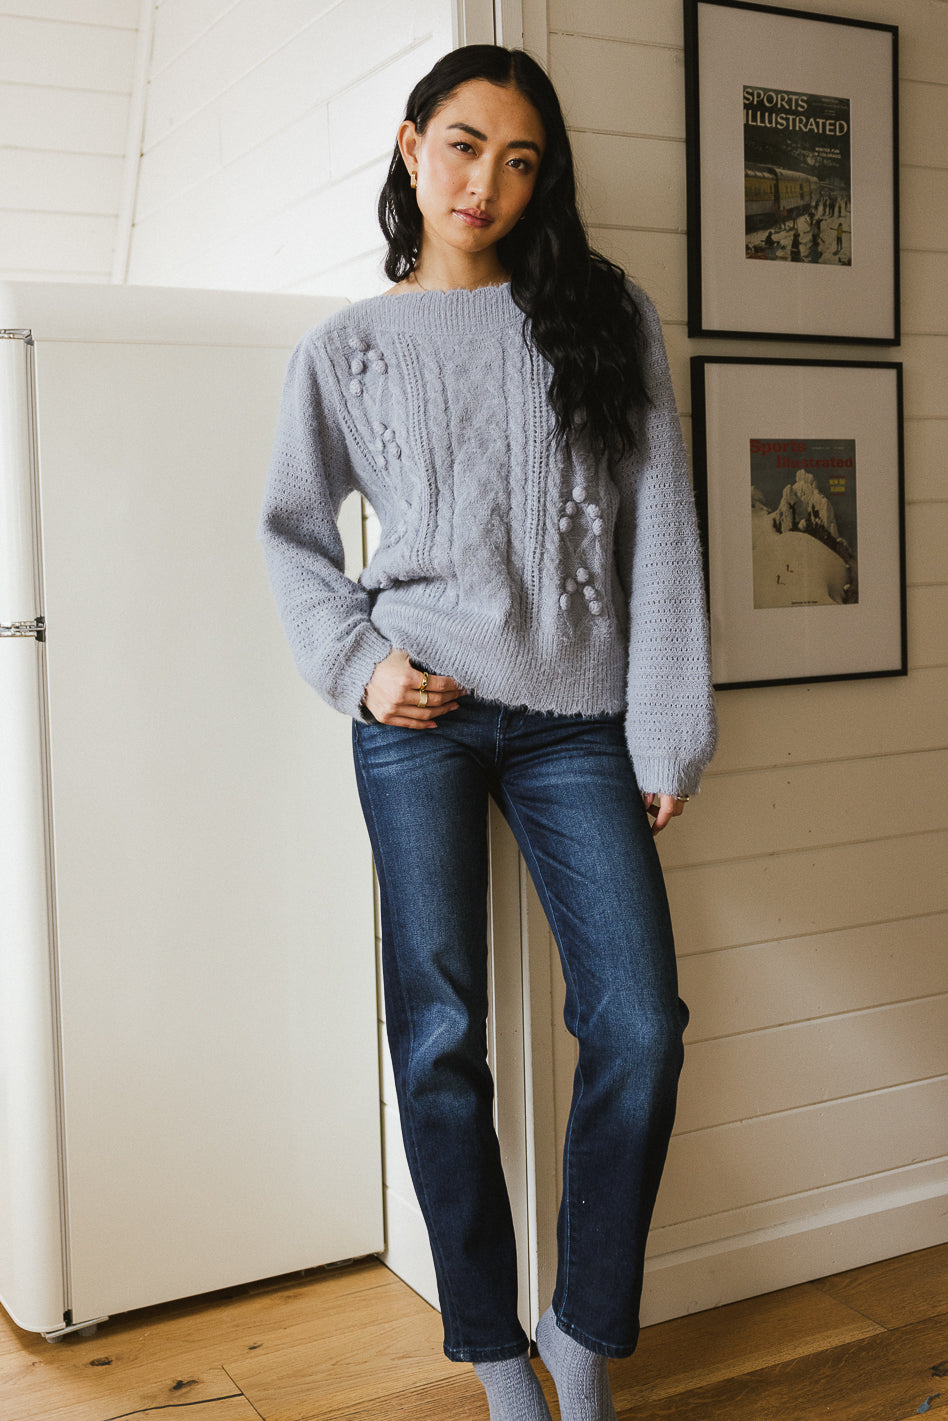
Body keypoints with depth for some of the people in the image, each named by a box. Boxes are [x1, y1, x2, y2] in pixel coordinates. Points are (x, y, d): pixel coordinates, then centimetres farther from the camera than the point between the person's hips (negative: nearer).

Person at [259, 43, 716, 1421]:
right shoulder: (348, 349, 9)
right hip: (420, 713, 0)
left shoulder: (606, 314, 8)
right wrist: (355, 664, -1)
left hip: (578, 718, 1)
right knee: (440, 1034, 1)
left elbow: (661, 529, 3)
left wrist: (669, 734, -2)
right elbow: (293, 530, 16)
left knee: (642, 1026, -6)